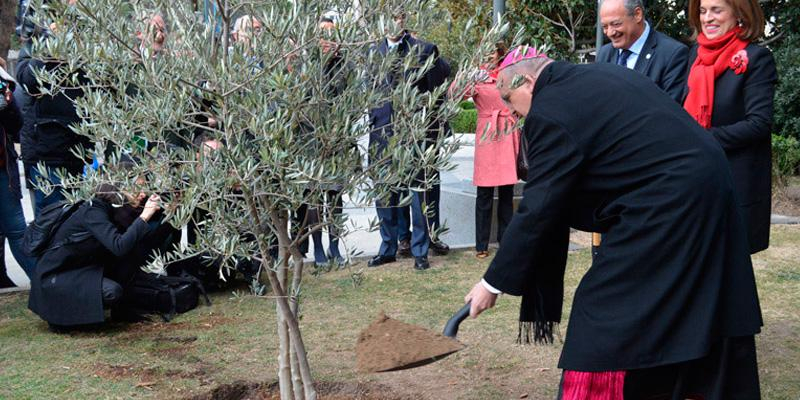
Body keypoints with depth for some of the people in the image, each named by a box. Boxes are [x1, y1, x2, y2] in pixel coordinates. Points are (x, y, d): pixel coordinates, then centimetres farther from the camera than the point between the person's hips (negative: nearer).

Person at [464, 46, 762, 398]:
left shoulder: (549, 111, -12)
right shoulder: (602, 76, 16)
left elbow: (537, 211, -12)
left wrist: (494, 283, -4)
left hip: (666, 207, -10)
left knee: (604, 321, -1)